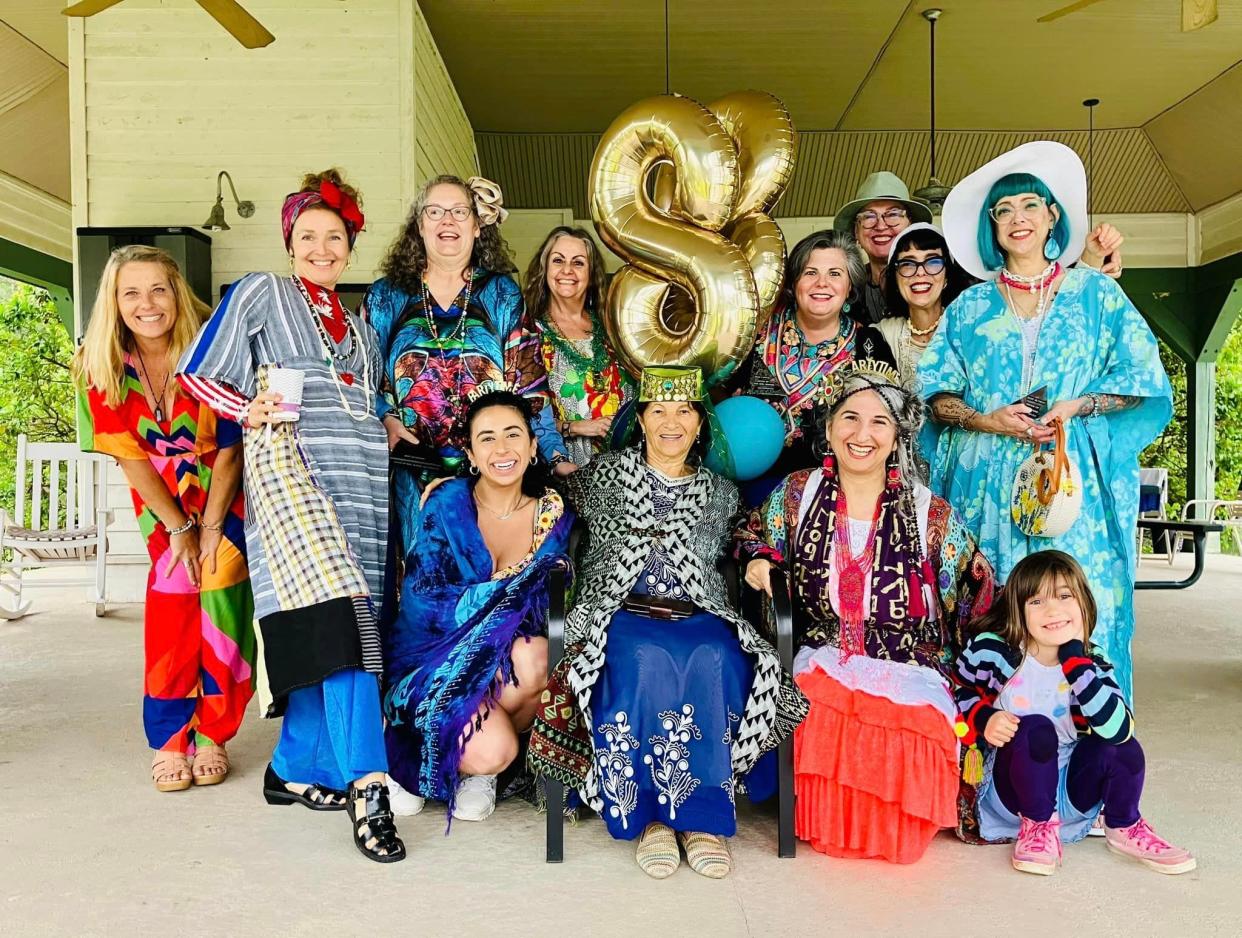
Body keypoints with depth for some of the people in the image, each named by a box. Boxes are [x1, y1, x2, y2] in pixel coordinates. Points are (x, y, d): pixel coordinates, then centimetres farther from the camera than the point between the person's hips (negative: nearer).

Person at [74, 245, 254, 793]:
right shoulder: (101, 366, -15)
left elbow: (229, 447, -17)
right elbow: (131, 456, -12)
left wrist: (210, 528, -18)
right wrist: (179, 528, -13)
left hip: (225, 493, -1)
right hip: (161, 497, 2)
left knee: (218, 588, -12)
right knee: (172, 592, -7)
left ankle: (211, 734, 3)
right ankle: (170, 739, 8)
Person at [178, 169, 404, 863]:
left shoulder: (361, 325, 27)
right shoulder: (260, 293, 12)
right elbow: (199, 373, 8)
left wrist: (392, 431, 12)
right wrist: (251, 412, -8)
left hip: (364, 470, 6)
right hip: (289, 460, -6)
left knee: (330, 625, 1)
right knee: (338, 617, -22)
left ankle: (294, 769, 14)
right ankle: (367, 783, -24)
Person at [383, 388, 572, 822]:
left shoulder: (554, 513, -1)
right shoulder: (446, 504, -9)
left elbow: (552, 603, 3)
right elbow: (421, 602, -17)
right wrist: (509, 589, -24)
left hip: (513, 655, 3)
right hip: (435, 658, -3)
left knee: (533, 660, -34)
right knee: (491, 751, -30)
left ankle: (483, 771, -3)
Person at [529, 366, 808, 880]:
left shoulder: (720, 493, 18)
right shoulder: (606, 475, 13)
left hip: (697, 616, 2)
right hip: (622, 612, -1)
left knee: (716, 661, -34)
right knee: (642, 661, -37)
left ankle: (702, 813, -22)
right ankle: (647, 813, -23)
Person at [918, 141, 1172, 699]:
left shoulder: (1095, 292, 11)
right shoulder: (970, 306, 12)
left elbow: (1141, 375, 4)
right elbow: (935, 390, 5)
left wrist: (1075, 407, -11)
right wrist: (987, 420, -12)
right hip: (988, 482, 1)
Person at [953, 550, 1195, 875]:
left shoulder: (1092, 664, -10)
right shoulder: (991, 650, -15)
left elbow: (1118, 730, -28)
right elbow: (958, 690, 2)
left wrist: (1074, 657, -30)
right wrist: (984, 719, -20)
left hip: (1071, 788, 3)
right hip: (1012, 785, -3)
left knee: (1123, 746, -23)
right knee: (1036, 730, -32)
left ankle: (1122, 828, 6)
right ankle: (1038, 825, -10)